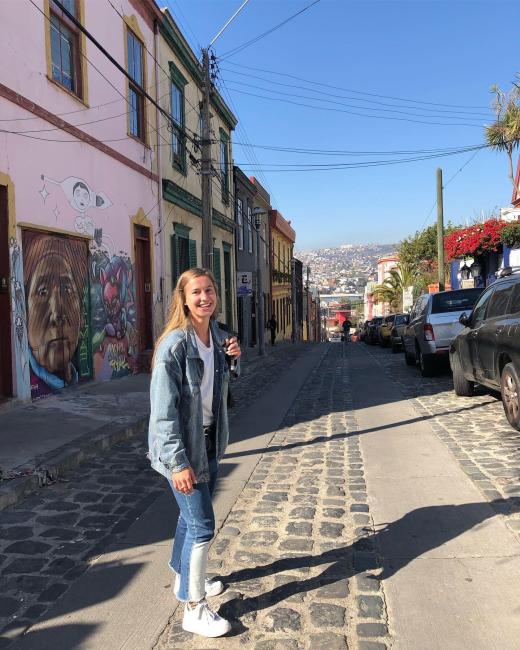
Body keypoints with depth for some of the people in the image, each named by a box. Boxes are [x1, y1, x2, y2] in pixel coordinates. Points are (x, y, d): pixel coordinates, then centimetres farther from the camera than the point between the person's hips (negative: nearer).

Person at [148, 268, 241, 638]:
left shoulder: (217, 334, 1)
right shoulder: (175, 344, -22)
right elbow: (163, 409, -22)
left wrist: (233, 357, -3)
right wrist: (178, 462, -23)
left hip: (209, 442, 8)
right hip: (183, 447, -7)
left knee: (192, 516, 23)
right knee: (202, 526, -2)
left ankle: (185, 578, 44)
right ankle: (194, 610, 16)